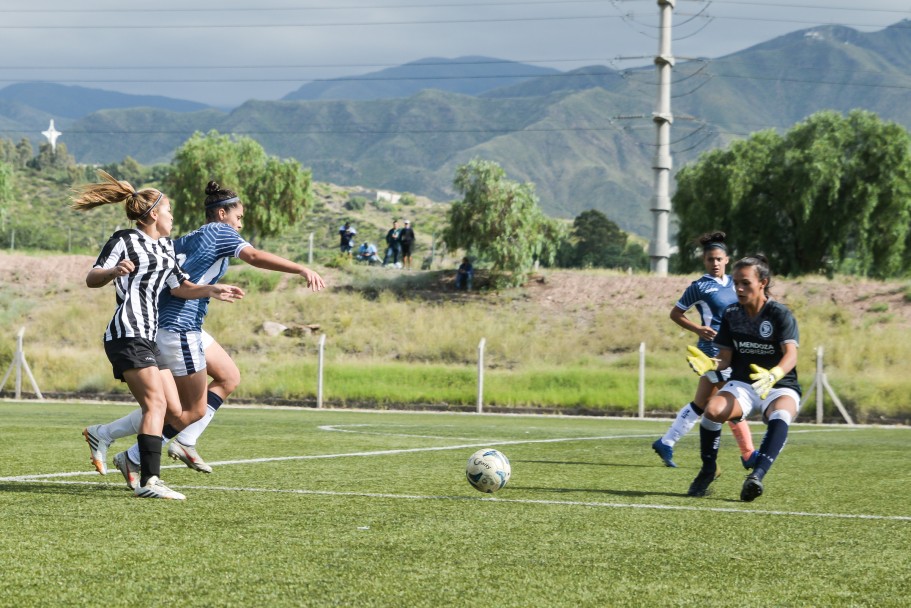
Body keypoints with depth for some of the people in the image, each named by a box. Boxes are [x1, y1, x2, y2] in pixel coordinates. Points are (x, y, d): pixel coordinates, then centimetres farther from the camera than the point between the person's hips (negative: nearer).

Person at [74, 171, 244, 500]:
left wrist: (210, 290, 8)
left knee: (173, 410, 7)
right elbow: (92, 279, -10)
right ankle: (149, 481, -23)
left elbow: (178, 287, 22)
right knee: (156, 402, -19)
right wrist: (113, 271, -30)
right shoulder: (124, 241, -3)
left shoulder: (164, 246, 23)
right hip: (128, 333, -10)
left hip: (149, 337, 10)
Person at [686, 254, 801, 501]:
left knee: (780, 416, -39)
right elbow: (725, 357, 5)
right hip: (742, 384, 3)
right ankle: (707, 471, -7)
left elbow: (791, 354, -25)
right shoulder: (731, 314, 3)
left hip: (780, 386, -3)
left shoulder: (780, 314, -11)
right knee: (712, 410, -29)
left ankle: (756, 476, -49)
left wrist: (773, 375, -46)